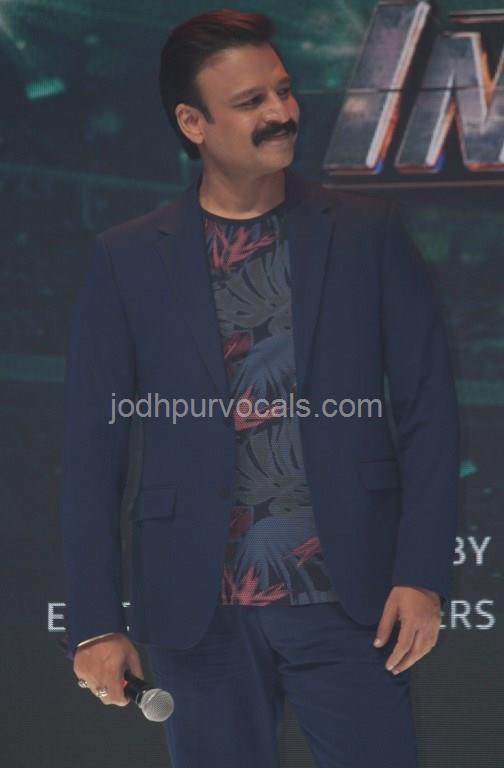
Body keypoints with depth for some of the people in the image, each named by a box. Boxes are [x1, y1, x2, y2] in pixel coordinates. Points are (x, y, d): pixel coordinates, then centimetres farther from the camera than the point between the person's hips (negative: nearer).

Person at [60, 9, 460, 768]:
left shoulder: (370, 233, 4)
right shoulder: (128, 260, 3)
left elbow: (429, 406, 3)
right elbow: (92, 445, 2)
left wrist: (422, 574, -6)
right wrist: (95, 621, -3)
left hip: (348, 595, 0)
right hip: (200, 611, 0)